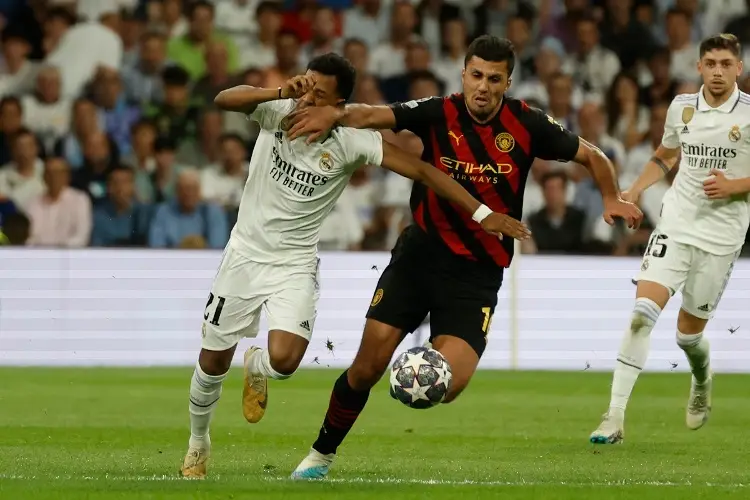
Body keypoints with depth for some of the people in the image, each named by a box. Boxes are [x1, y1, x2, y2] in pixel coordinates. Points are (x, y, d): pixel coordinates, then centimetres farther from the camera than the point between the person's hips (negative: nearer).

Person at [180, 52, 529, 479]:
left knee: (284, 359, -22)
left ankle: (256, 369, 18)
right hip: (246, 253, 1)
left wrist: (483, 213, -20)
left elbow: (422, 170, -15)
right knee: (213, 360, 8)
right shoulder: (279, 112, -12)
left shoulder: (352, 141, -16)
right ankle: (199, 441, 36)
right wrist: (279, 92, -43)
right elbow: (225, 100, -29)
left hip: (295, 264, -1)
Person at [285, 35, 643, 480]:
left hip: (478, 272, 0)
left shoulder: (527, 125, -6)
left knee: (449, 384, -18)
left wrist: (612, 199, -5)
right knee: (367, 367, -5)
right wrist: (336, 114, -40)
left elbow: (591, 155, 8)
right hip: (421, 253, 0)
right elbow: (374, 116, -21)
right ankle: (323, 452, 16)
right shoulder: (439, 114, -7)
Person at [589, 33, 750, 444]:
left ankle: (702, 380, 44)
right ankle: (615, 416, -18)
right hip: (676, 225, 2)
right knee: (642, 312, -17)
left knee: (688, 332, 6)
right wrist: (634, 191, 9)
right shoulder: (682, 107, 4)